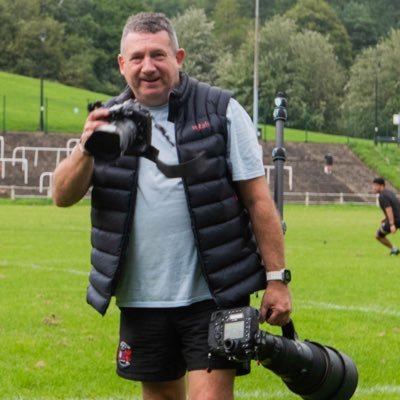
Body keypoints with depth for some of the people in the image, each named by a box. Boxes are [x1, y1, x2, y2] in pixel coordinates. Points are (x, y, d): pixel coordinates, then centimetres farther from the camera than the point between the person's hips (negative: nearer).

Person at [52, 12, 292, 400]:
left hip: (213, 295, -4)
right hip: (141, 300, 4)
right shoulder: (109, 121, 6)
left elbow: (257, 199, -4)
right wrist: (86, 150, -23)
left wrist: (276, 279, -9)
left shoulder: (221, 112, -3)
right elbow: (63, 196, -2)